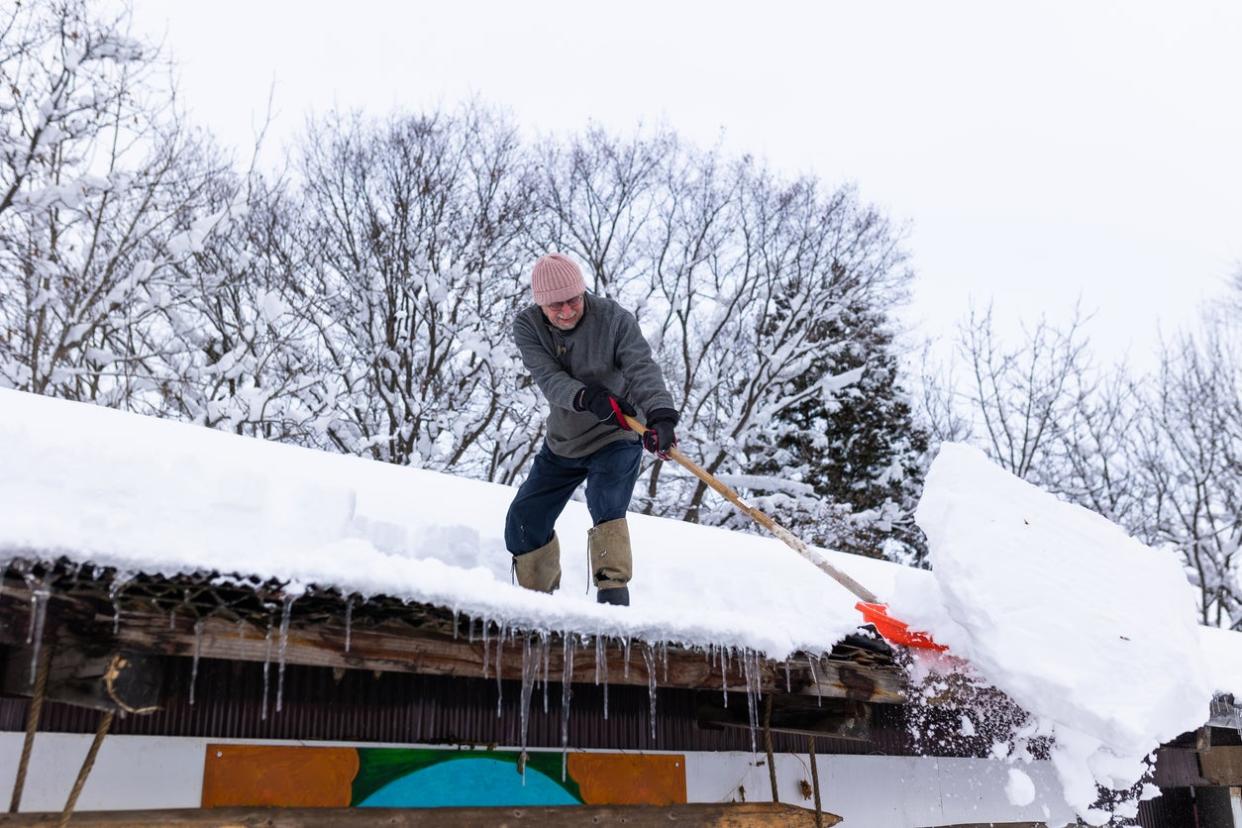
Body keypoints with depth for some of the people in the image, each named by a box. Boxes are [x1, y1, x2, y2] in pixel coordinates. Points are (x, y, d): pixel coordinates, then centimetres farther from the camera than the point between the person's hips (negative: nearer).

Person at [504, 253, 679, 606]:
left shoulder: (615, 319, -20)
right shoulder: (527, 326, -13)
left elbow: (643, 369, -33)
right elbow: (549, 379, -26)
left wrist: (660, 414, -53)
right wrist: (587, 398, -48)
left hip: (615, 438, -4)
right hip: (562, 442, 4)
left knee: (606, 509, -28)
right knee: (524, 521, 6)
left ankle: (614, 595, -23)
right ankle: (537, 594, 28)